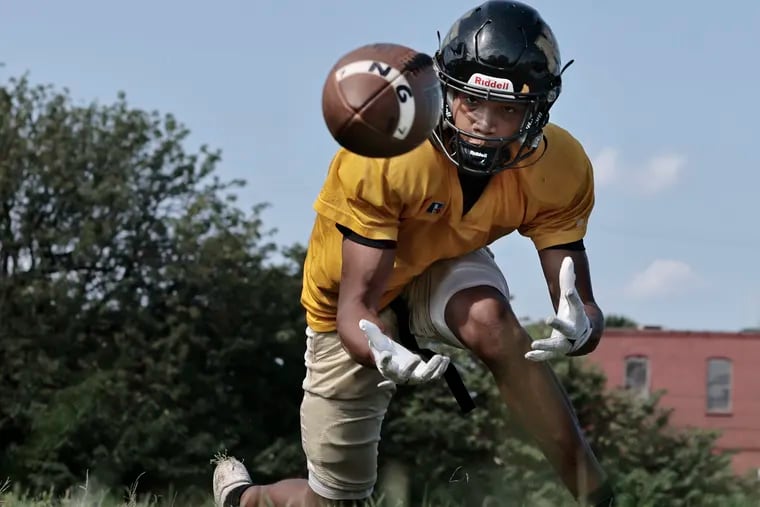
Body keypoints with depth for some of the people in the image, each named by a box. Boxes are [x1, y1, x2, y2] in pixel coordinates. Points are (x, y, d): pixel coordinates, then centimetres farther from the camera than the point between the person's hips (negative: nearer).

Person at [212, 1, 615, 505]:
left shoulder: (559, 169, -25)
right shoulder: (381, 158, -36)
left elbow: (582, 306, -23)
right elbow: (355, 305, -35)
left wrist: (580, 328, -49)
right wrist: (383, 356, -59)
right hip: (358, 298, -2)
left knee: (489, 320, -37)